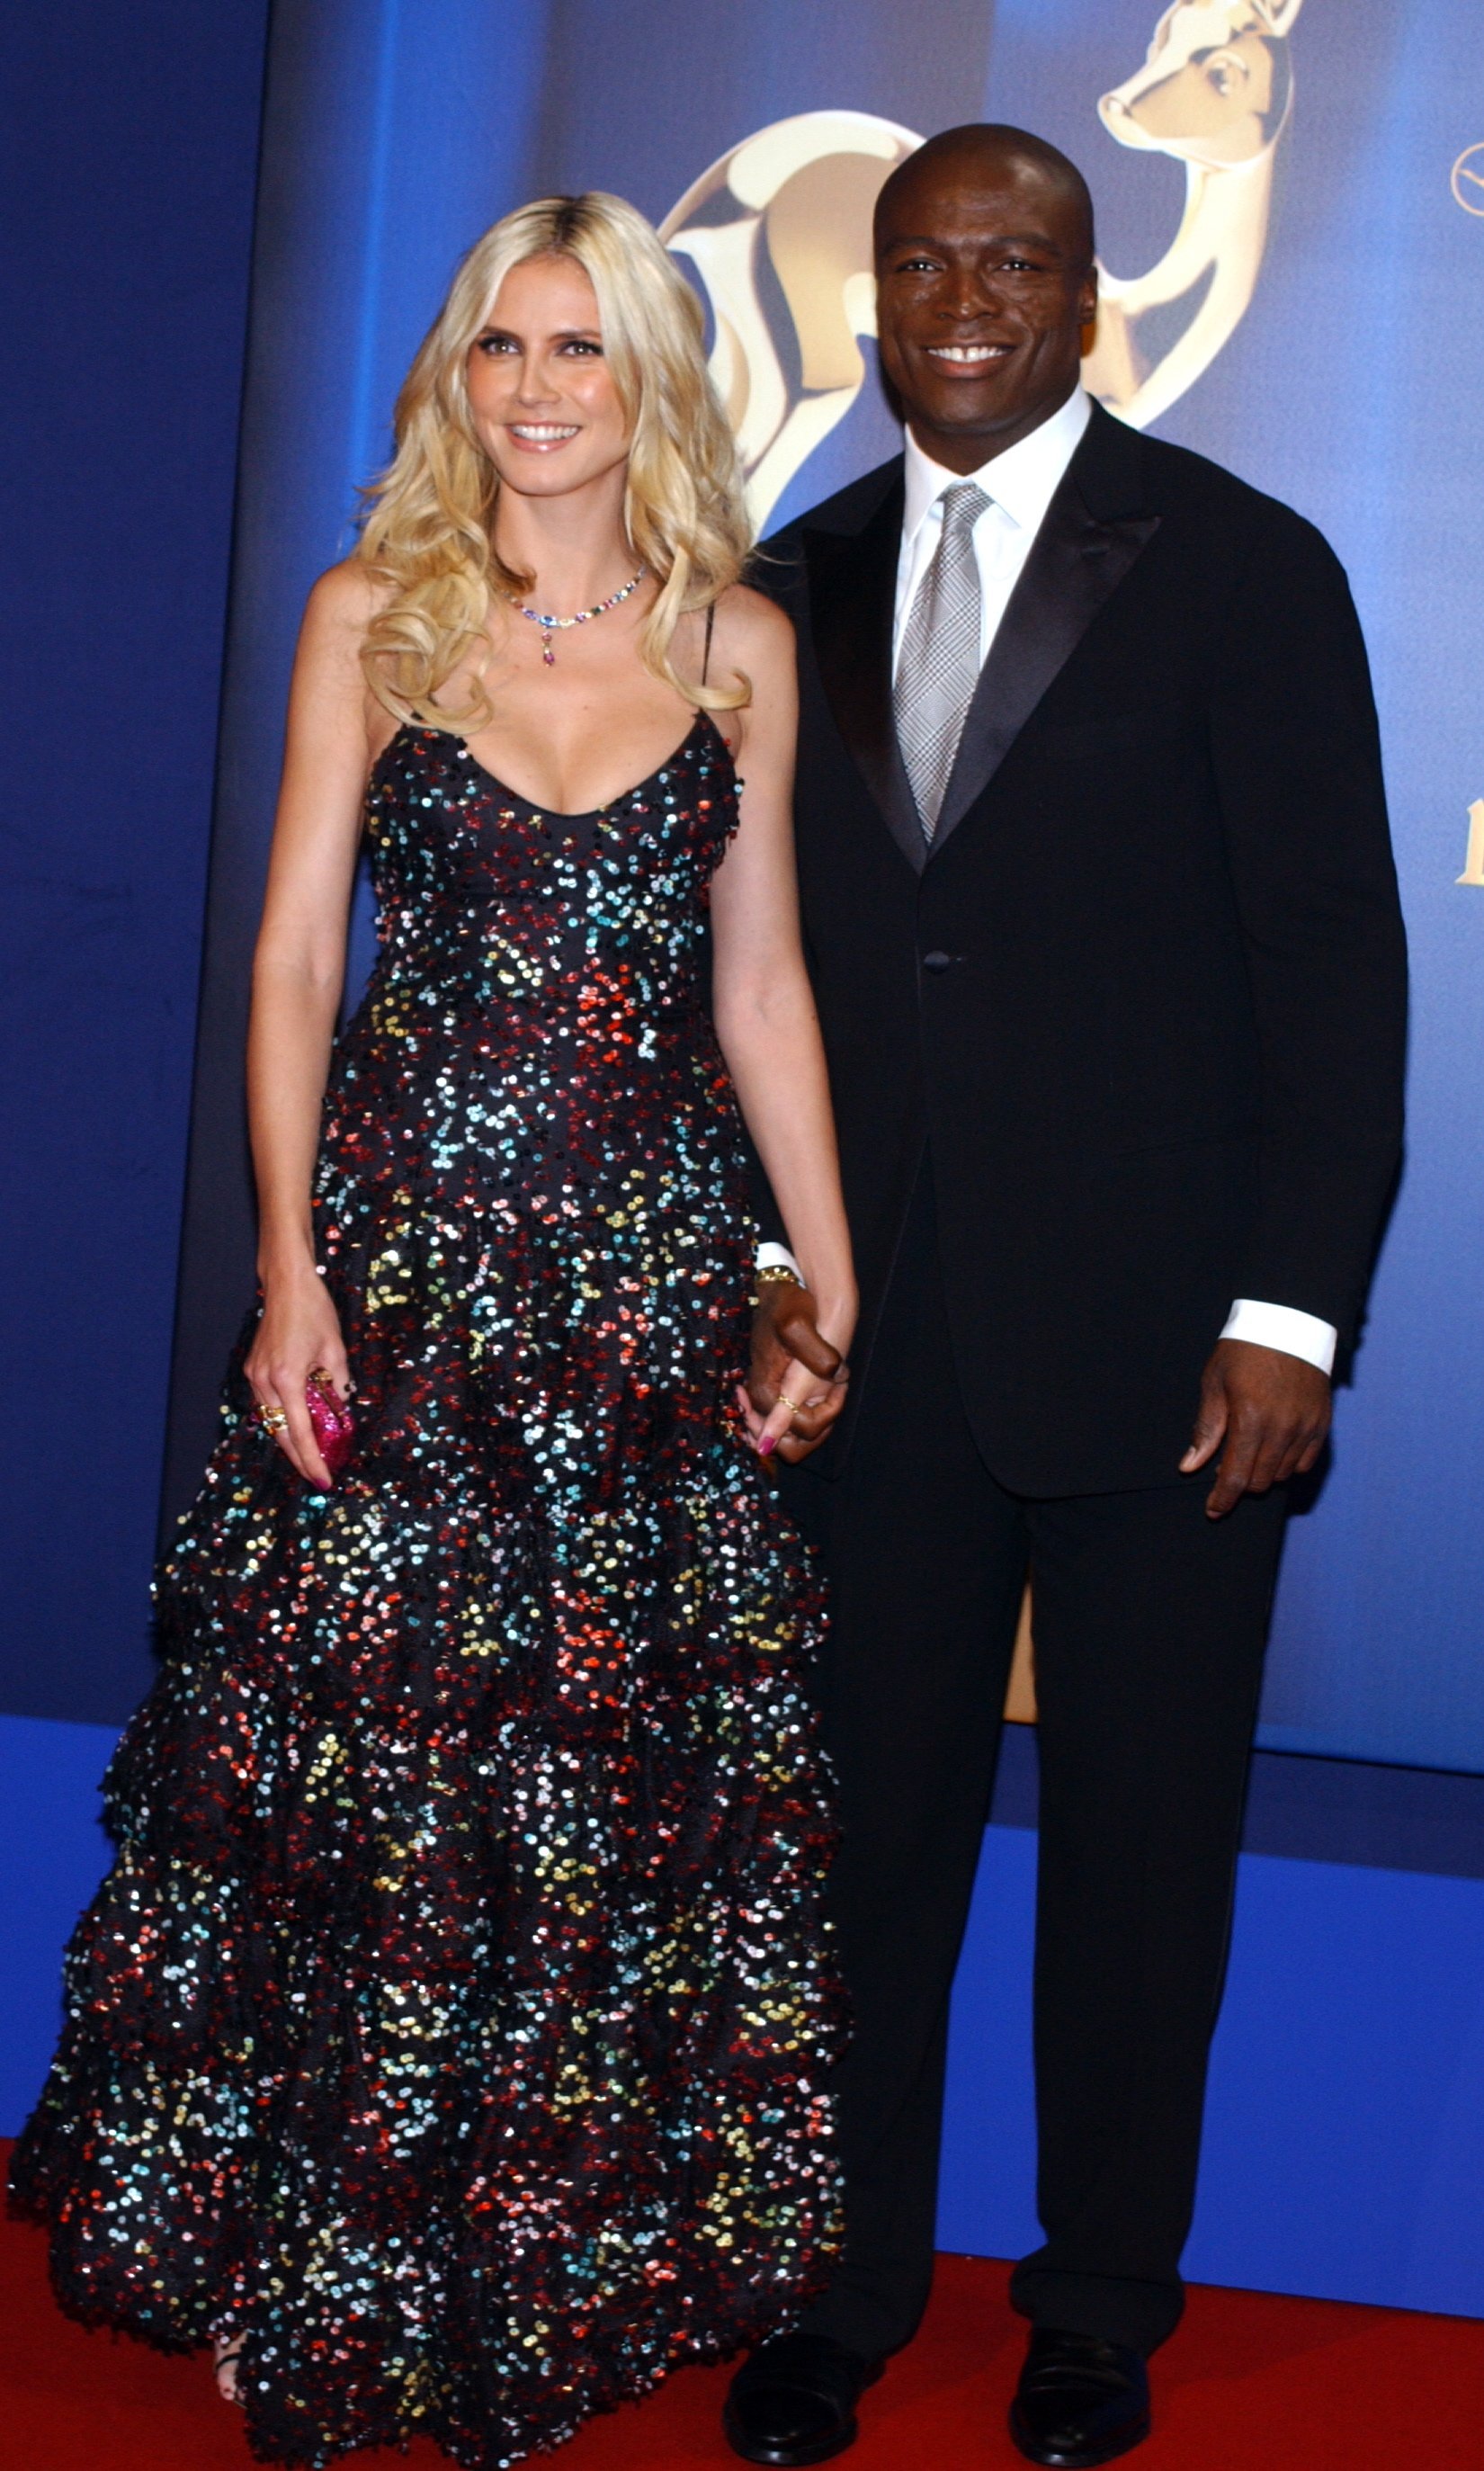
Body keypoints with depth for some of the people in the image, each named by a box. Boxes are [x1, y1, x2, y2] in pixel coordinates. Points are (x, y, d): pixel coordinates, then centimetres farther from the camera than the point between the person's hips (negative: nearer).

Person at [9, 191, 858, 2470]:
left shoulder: (739, 644, 6)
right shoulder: (374, 616, 3)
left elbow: (761, 984, 10)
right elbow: (294, 954, 2)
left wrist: (841, 1294, 7)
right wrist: (291, 1265, -7)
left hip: (655, 1264, 1)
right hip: (402, 1242, -1)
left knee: (638, 1773, 4)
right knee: (360, 1758, 1)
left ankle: (576, 2270, 21)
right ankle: (320, 2276, 18)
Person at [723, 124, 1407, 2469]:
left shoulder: (1241, 570, -3)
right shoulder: (803, 587, 10)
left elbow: (1337, 966, -5)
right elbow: (769, 957, 12)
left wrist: (1291, 1311, -11)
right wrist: (764, 1259, 1)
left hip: (1153, 1349, -3)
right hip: (881, 1342, 3)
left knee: (1141, 1851, 9)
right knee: (862, 1831, 9)